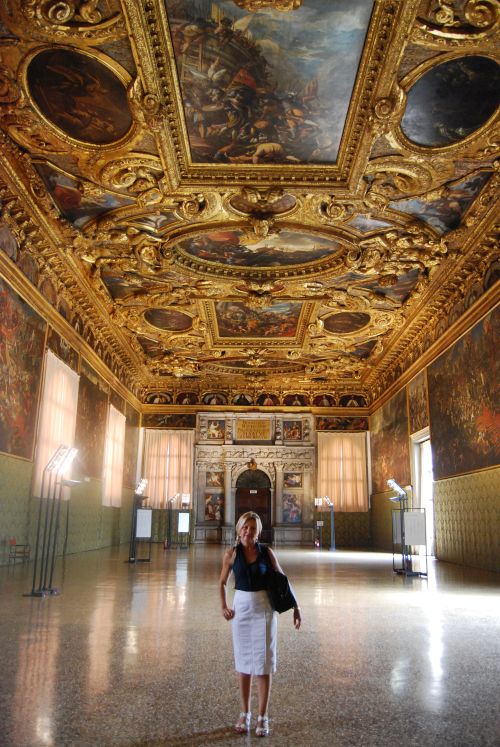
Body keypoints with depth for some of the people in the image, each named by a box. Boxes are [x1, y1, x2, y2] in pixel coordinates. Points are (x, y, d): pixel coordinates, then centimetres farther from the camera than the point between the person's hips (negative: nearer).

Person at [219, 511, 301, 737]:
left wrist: (295, 606, -2)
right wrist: (224, 606, -4)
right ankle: (245, 714, 25)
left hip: (264, 609, -1)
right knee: (243, 662, 10)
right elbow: (222, 582, 9)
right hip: (241, 608, 1)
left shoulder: (266, 552, -5)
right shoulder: (232, 554, -4)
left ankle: (262, 717, 15)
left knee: (263, 663, 2)